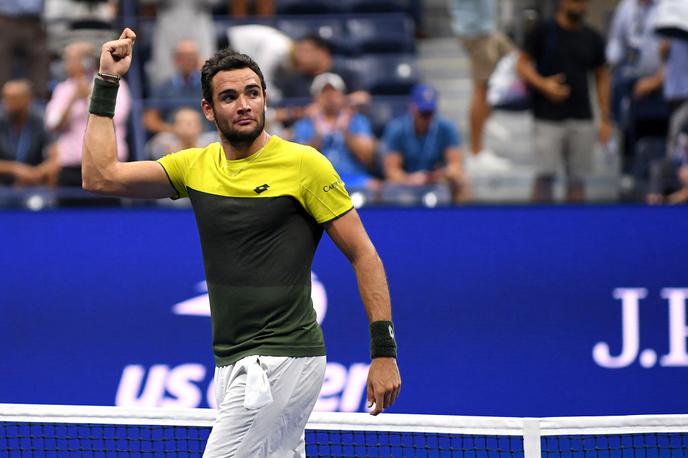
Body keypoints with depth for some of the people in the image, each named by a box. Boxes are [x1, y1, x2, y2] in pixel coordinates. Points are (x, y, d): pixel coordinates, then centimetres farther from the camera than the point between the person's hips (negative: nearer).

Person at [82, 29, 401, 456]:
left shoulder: (304, 164, -7)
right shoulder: (195, 166, 9)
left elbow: (364, 254, -5)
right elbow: (101, 176, 6)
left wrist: (385, 351, -10)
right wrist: (107, 83, 4)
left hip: (283, 359, -7)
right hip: (233, 364, 7)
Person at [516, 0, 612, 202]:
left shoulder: (592, 38, 10)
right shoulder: (543, 31, 0)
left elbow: (602, 76, 16)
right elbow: (522, 64, 1)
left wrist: (605, 118, 10)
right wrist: (543, 85, -18)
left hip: (582, 119, 3)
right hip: (548, 117, -3)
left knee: (577, 176, 3)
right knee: (546, 174, -9)